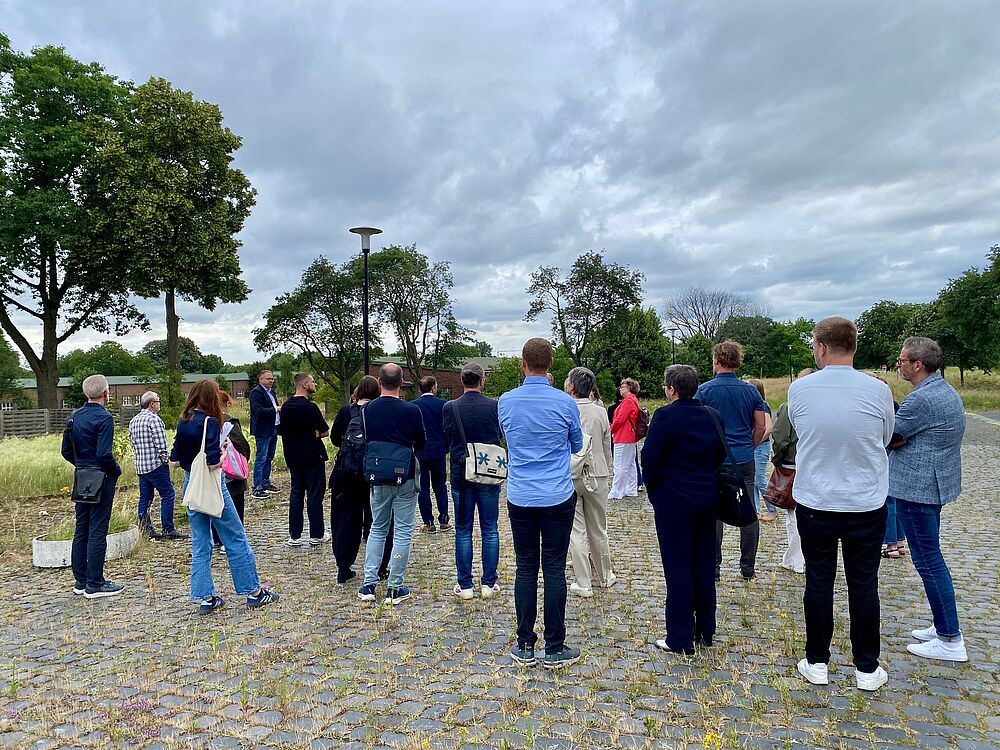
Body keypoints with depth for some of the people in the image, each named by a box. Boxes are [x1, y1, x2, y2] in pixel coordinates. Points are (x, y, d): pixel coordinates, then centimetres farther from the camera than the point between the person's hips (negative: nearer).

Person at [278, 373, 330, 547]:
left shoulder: (285, 407, 5)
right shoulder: (310, 407, -17)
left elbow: (281, 431, 14)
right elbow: (325, 432, -12)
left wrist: (299, 435, 9)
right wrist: (314, 434, 3)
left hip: (293, 456, 7)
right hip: (312, 456, -6)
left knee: (296, 493, 11)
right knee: (315, 494, 2)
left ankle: (294, 536, 12)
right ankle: (316, 535, 9)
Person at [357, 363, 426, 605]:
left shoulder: (367, 409, -5)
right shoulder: (411, 411, -13)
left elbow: (364, 440, 7)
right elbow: (420, 444, 1)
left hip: (378, 477, 3)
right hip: (405, 477, -3)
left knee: (377, 528, 17)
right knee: (403, 532, 6)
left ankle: (369, 585, 14)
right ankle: (394, 588, 10)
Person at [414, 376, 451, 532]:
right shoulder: (442, 404, -5)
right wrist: (446, 447, 11)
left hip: (420, 452, -1)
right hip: (438, 451, 1)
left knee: (423, 488, 6)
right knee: (440, 486, 12)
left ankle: (428, 522, 7)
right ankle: (444, 520, 11)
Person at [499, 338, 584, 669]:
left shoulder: (506, 402, -2)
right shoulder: (565, 403, -7)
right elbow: (577, 445, 11)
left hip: (520, 499, 2)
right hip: (558, 498, -2)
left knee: (526, 569, 10)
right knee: (554, 570, 4)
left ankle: (525, 646, 17)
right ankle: (555, 649, 12)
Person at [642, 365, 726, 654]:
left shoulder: (665, 416, -16)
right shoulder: (713, 415, 4)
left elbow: (650, 457, -16)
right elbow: (721, 455, 11)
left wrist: (653, 489, -1)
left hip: (674, 502, -6)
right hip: (708, 499, 6)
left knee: (678, 568, 2)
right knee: (705, 565, 16)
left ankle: (680, 638, 10)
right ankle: (705, 630, 29)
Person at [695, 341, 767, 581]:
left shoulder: (705, 390, -6)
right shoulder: (751, 390, 3)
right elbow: (761, 427, 5)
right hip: (745, 460, 3)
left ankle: (713, 567, 9)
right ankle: (748, 567, 17)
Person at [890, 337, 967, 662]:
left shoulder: (921, 399, -22)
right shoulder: (946, 391, 11)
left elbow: (886, 436, -14)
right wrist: (898, 440, -7)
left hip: (917, 488, -10)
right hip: (935, 484, 10)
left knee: (928, 561, -2)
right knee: (931, 558, 18)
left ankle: (951, 641, 6)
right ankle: (944, 626, 28)